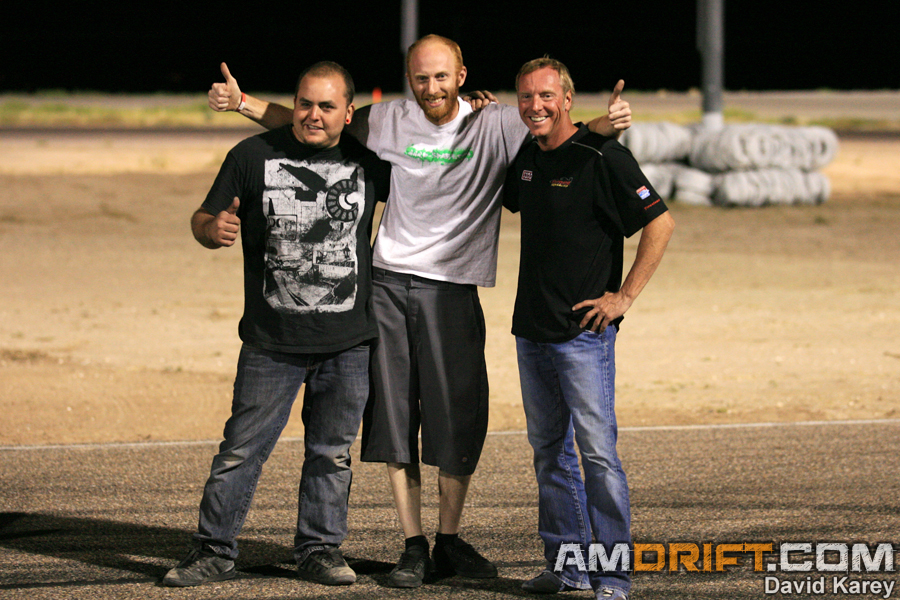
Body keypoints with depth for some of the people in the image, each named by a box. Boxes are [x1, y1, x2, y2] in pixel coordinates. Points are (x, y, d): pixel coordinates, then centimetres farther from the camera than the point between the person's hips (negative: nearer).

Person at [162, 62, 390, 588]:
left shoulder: (368, 161, 4)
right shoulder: (254, 156, 0)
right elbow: (203, 220, 4)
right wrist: (214, 229, -20)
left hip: (348, 343, 2)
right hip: (272, 341, -2)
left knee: (331, 451, 9)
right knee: (242, 448, -2)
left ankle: (320, 549, 20)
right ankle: (215, 551, 7)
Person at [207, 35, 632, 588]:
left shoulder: (495, 125, 0)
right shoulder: (388, 121, 6)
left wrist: (607, 123, -27)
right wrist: (242, 103, 5)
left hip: (453, 290, -1)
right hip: (389, 286, 1)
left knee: (458, 423, 1)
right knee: (394, 419, 1)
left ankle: (450, 540, 18)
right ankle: (414, 547, 9)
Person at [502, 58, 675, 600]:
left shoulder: (601, 158, -12)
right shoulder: (528, 159, 10)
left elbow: (661, 224, -13)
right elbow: (509, 199, 33)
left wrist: (625, 295, -15)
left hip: (583, 331, -8)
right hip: (532, 329, 8)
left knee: (597, 450, -9)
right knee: (549, 449, 12)